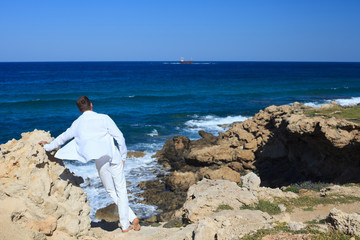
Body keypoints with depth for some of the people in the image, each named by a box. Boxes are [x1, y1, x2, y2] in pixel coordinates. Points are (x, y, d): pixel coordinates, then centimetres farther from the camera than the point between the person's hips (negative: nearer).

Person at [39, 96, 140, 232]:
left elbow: (62, 138, 25)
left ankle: (132, 218, 9)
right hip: (114, 157, -1)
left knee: (111, 192, 14)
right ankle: (125, 223, 8)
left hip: (100, 161, 1)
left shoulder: (77, 124, 10)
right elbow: (119, 137, -3)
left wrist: (48, 146, 43)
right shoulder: (104, 118, 2)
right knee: (121, 189, 10)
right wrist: (123, 156, 8)